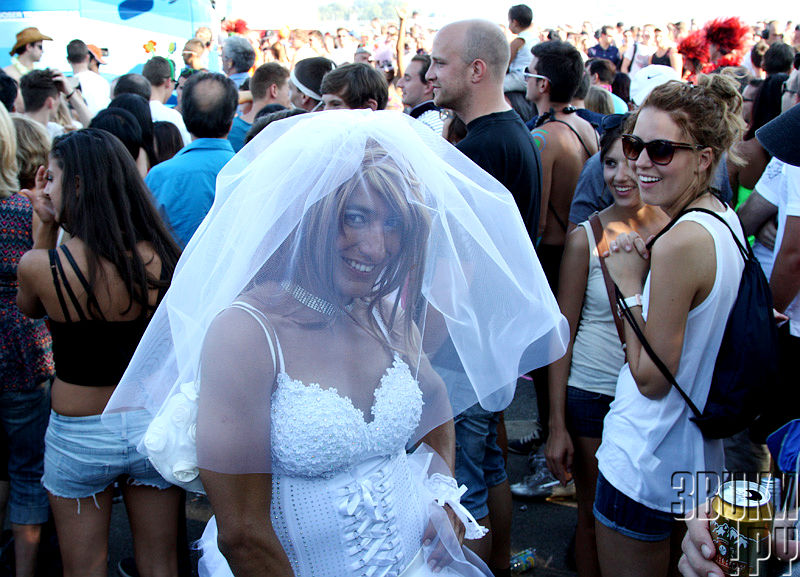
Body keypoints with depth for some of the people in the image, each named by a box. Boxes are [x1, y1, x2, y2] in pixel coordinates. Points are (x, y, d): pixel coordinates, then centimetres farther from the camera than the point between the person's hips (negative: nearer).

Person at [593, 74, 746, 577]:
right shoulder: (726, 219, 3)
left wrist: (629, 285, -16)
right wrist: (646, 270, -2)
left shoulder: (680, 242, -26)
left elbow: (652, 379, -21)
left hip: (646, 468, -9)